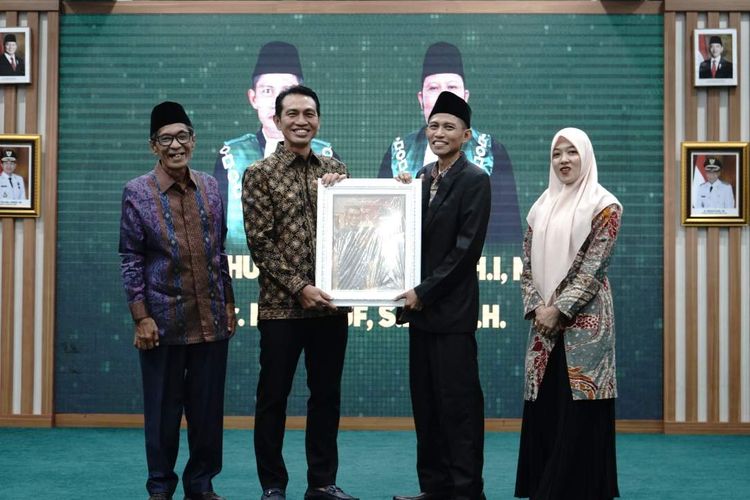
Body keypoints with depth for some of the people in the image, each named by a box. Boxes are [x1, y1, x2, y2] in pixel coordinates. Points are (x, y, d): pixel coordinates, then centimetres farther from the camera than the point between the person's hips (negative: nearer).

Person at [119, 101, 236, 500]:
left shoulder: (210, 187, 7)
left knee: (208, 407, 8)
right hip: (164, 320, -3)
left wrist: (228, 301, 10)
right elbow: (130, 259, -5)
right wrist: (141, 316, -9)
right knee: (163, 409, 6)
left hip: (211, 318, 3)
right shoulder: (137, 192, -4)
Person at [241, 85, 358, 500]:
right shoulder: (259, 174, -2)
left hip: (330, 302, 4)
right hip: (281, 305, -4)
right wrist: (299, 288, -15)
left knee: (327, 395, 11)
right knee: (273, 396, 5)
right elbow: (260, 244, -7)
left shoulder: (334, 170, 10)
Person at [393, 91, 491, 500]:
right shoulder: (424, 176, 13)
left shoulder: (474, 181, -8)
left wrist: (424, 292, -14)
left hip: (451, 309, -7)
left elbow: (466, 249, -14)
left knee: (459, 402, -3)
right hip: (420, 305, 7)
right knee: (425, 401, 11)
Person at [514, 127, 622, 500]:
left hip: (583, 321, -5)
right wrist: (536, 308, -4)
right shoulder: (542, 208, 14)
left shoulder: (603, 205, -3)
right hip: (544, 325, 6)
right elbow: (528, 264, 11)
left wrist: (558, 310, -14)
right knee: (542, 410, 6)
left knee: (579, 413, -5)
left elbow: (594, 266, -10)